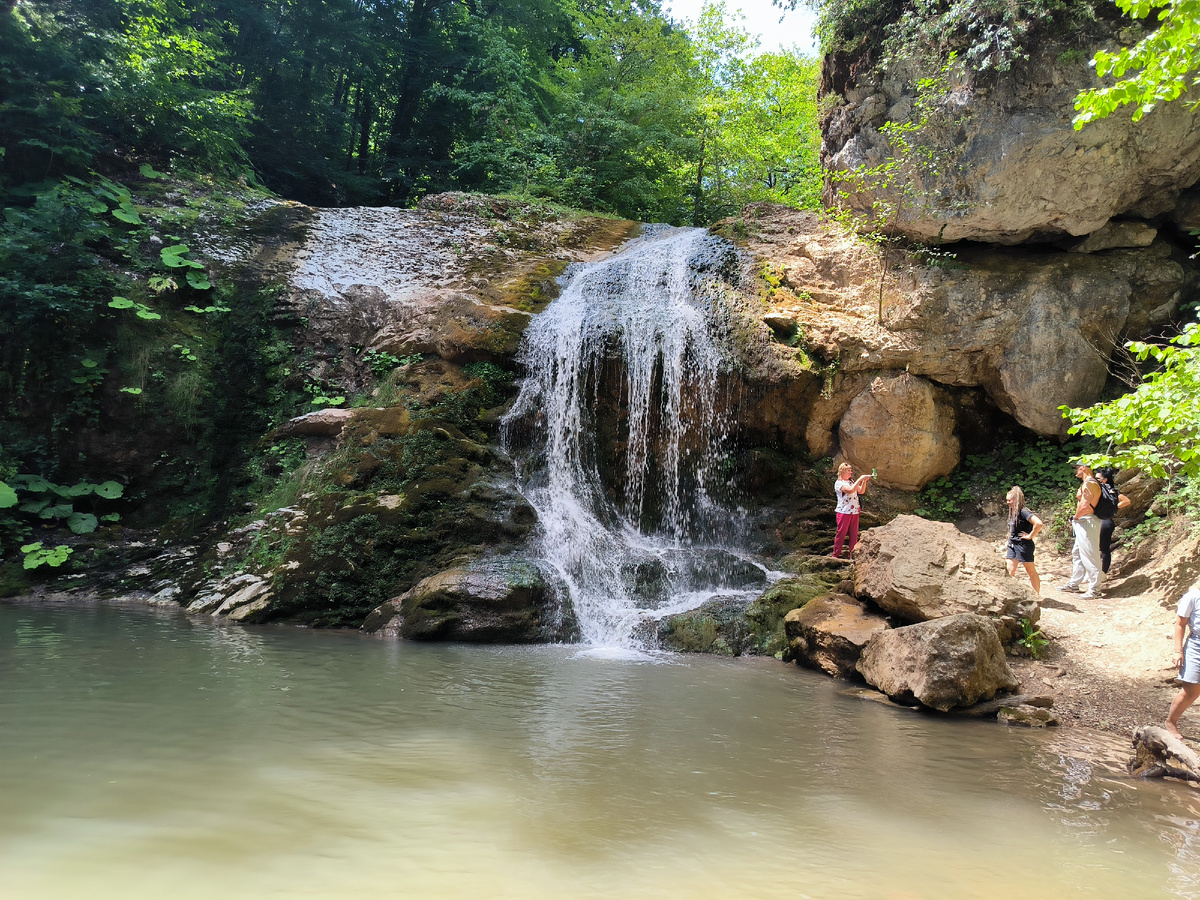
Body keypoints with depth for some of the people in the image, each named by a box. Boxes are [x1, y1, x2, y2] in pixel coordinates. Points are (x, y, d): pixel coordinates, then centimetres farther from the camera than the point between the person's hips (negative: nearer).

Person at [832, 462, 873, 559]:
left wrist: (864, 481, -5)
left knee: (854, 535, 6)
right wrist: (860, 479, -20)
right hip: (844, 512, -7)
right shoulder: (839, 483, -8)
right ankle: (836, 555, 4)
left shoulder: (851, 482, 17)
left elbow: (861, 491, 10)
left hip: (854, 512, 7)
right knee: (841, 534, -3)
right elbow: (850, 490, -22)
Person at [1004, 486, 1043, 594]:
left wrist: (1030, 536, -19)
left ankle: (1037, 595, 15)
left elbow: (1039, 523, -30)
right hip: (1012, 545, 8)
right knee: (1010, 570, 2)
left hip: (1024, 545, -8)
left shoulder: (1023, 512, -18)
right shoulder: (1012, 513, 10)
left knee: (1031, 571, 5)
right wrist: (1008, 549, 20)